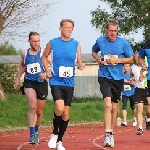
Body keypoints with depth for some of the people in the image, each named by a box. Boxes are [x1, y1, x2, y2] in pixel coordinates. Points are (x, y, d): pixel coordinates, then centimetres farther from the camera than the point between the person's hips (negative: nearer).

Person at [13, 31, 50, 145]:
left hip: (42, 83, 0)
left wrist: (46, 73, -31)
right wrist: (17, 80, 20)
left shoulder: (44, 52, -4)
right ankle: (32, 134, -22)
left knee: (39, 111, 11)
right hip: (29, 82, 0)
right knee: (32, 106, -22)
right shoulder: (24, 53, 5)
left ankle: (36, 131, 37)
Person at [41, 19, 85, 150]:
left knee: (66, 113, 4)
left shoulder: (76, 44, 2)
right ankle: (54, 134, 2)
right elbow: (44, 57, 13)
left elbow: (79, 61, 6)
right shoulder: (52, 43, -1)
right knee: (59, 108, -22)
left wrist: (81, 65, -17)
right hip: (56, 81, -3)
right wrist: (47, 70, 0)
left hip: (69, 83, 3)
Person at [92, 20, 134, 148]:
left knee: (114, 107, 13)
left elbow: (131, 59, 2)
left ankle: (111, 132, 30)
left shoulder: (123, 43, -4)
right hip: (104, 77, -2)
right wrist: (98, 59, -1)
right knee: (108, 104, -20)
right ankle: (108, 134, -23)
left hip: (118, 78, 2)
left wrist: (118, 60, -13)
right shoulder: (100, 41, 0)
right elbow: (94, 51, 20)